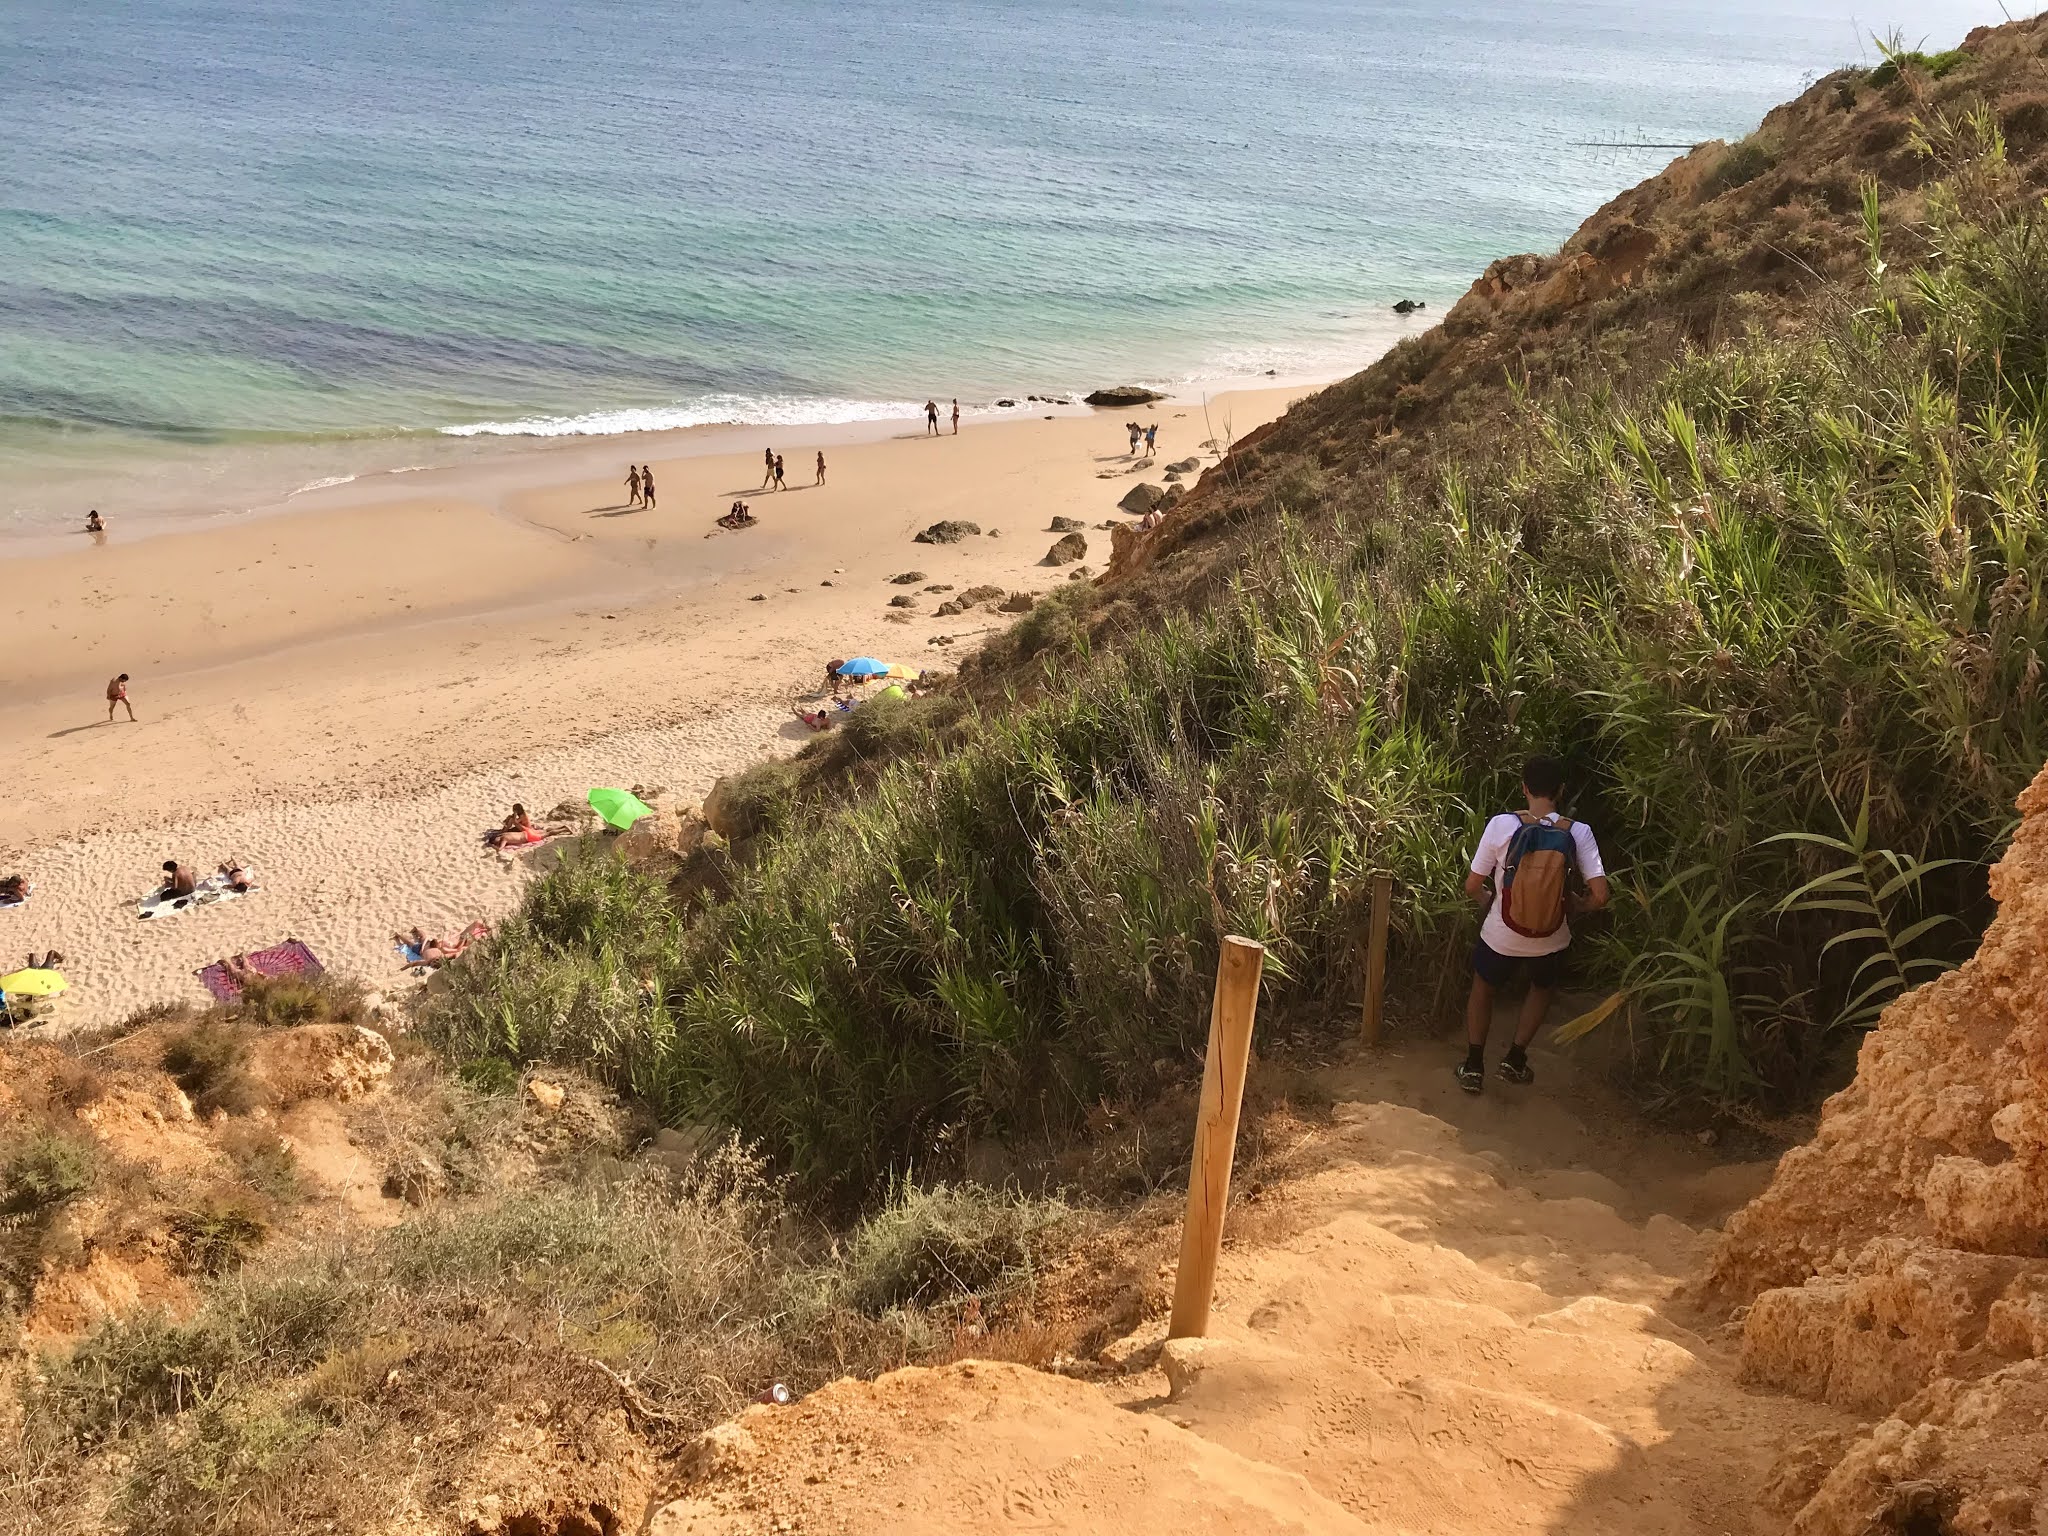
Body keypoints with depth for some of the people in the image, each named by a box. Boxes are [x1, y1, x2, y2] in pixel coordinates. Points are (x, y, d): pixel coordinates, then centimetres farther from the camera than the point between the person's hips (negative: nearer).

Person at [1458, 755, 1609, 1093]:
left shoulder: (1502, 825, -18)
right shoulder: (1578, 833, -15)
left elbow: (1472, 886, -11)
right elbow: (1599, 896, -18)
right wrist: (1576, 905, 4)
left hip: (1501, 936, -1)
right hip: (1551, 942, 1)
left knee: (1482, 987, 29)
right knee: (1544, 988, 34)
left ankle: (1473, 1066, 26)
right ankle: (1515, 1058, 30)